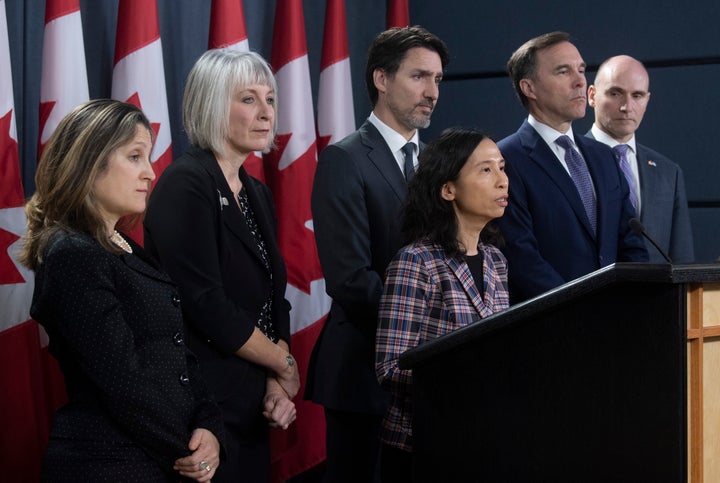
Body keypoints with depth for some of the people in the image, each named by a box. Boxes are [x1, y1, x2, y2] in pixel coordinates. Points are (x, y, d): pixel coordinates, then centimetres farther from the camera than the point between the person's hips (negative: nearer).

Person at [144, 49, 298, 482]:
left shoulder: (258, 194, 12)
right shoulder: (186, 183, -13)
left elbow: (274, 300, 12)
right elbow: (206, 305, -20)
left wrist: (276, 383, -4)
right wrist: (285, 365, -8)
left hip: (251, 404, 8)